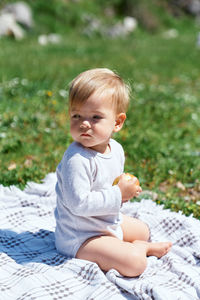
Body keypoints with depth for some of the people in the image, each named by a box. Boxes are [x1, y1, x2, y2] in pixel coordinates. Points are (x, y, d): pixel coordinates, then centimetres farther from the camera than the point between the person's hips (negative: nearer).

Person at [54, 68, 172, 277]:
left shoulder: (116, 149, -2)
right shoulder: (76, 159, -30)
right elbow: (78, 203, -34)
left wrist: (127, 189, -8)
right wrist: (118, 194, -26)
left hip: (111, 222, 9)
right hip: (79, 237, -9)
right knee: (135, 263, -19)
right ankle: (142, 248, 7)